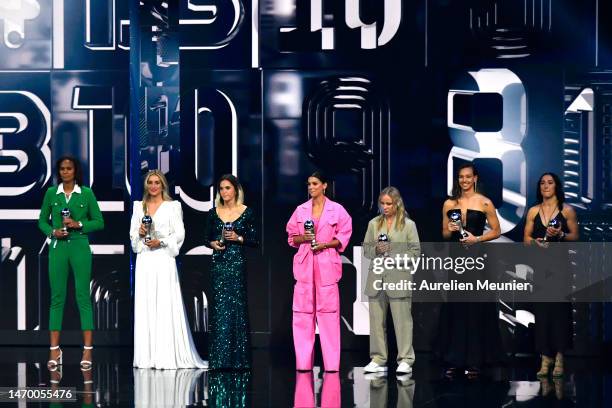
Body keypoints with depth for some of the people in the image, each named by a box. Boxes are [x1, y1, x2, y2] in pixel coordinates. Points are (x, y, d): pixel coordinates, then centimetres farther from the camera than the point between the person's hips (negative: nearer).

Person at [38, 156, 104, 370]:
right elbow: (42, 221, 12)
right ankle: (54, 350, 3)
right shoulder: (51, 193, 7)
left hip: (80, 246, -2)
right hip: (57, 247, 2)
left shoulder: (86, 193, 2)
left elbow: (99, 222, 5)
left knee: (83, 296, -2)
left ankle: (87, 349, -1)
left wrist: (79, 224, -10)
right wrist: (52, 231, -6)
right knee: (57, 297, 1)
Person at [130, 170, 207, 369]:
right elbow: (132, 234, 14)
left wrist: (161, 242, -13)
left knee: (166, 306, -8)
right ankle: (147, 357, 3)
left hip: (163, 260, -4)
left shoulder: (173, 206, 4)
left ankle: (168, 355, -6)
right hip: (144, 261, 4)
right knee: (145, 306, 1)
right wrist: (140, 233, -7)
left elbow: (179, 234, -1)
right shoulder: (139, 206, 15)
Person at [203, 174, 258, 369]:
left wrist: (238, 238, -13)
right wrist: (213, 243, -7)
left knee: (237, 307, -3)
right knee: (219, 309, 0)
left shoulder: (246, 212, 1)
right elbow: (206, 238, 14)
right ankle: (220, 358, 4)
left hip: (237, 264, -2)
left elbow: (255, 241, 2)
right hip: (219, 265, 2)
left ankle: (237, 358, 3)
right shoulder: (214, 213, 8)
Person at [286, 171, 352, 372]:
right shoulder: (301, 210, 11)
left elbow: (343, 237, 2)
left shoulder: (337, 210, 3)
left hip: (327, 264, -3)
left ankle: (331, 364, -1)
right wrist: (303, 238, -7)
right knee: (302, 314, 0)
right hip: (305, 265, 3)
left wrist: (325, 244, -12)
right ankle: (303, 362, 4)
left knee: (329, 314, -5)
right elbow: (292, 237, 14)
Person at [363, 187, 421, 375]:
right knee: (376, 320, 5)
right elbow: (366, 249, 11)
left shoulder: (408, 225, 1)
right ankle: (378, 359, 12)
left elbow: (416, 251, 0)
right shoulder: (373, 224, 10)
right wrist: (376, 250, -10)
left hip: (399, 278, -4)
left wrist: (396, 257, -12)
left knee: (402, 320, -4)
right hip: (376, 278, 4)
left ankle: (405, 360, -1)